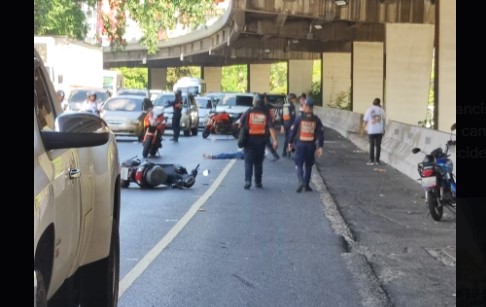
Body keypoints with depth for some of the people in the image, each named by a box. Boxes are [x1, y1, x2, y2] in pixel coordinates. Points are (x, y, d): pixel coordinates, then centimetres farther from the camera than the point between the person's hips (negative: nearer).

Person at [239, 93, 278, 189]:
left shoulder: (248, 112, -4)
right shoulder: (266, 113, -2)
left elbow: (241, 123, 2)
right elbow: (271, 127, -11)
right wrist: (274, 140, -15)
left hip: (249, 139, -2)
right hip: (261, 139, 2)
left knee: (248, 161, 1)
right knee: (258, 162, 14)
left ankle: (247, 181, -14)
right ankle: (258, 182, 17)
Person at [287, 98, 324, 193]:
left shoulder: (299, 118, -6)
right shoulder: (316, 120, -1)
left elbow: (293, 131, -2)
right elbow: (320, 134, -3)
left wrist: (290, 142, 10)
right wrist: (320, 147, -1)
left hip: (300, 144, -2)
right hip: (311, 145, 2)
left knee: (299, 164, 3)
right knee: (308, 165, 16)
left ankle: (301, 181, -21)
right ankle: (306, 185, 20)